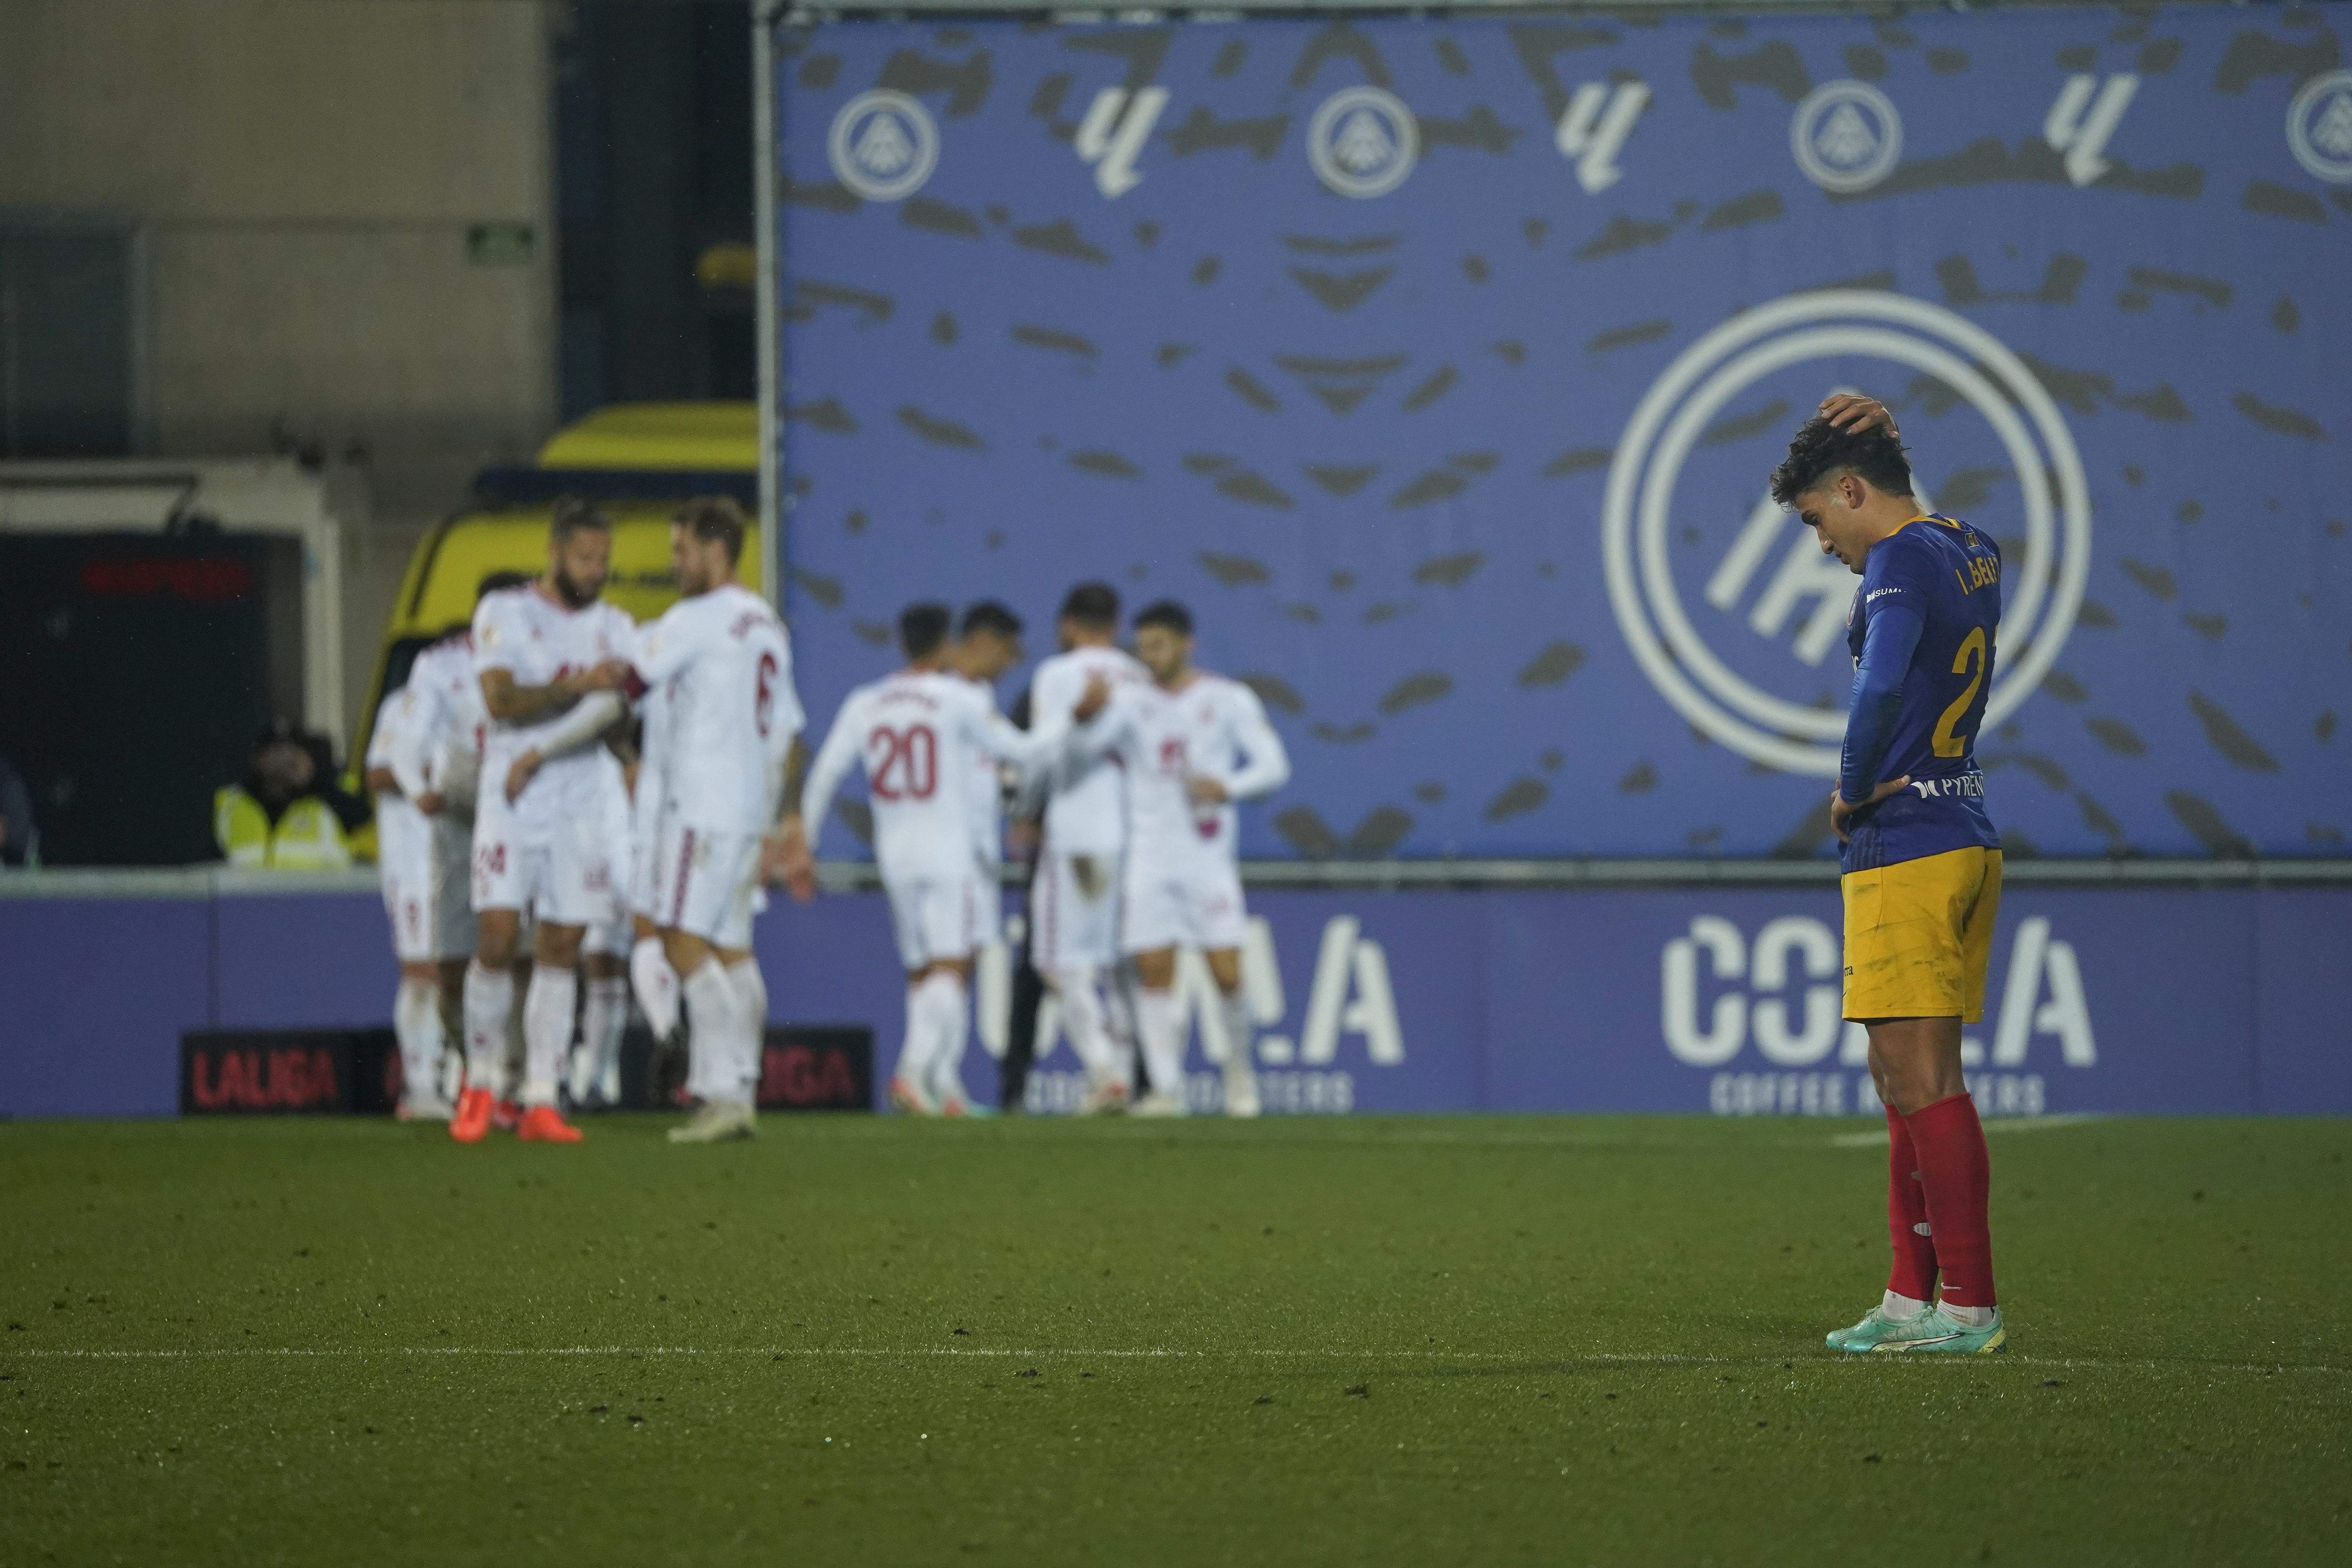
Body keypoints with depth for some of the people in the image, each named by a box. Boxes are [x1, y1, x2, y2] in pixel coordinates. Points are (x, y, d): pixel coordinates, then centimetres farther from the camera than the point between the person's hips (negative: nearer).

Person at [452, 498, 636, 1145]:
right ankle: (480, 1085, 8)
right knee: (496, 941, -10)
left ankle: (540, 1101, 2)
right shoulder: (504, 613, 1)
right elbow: (501, 701, -12)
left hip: (583, 806, 3)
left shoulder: (615, 630, 9)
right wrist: (575, 686, -22)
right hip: (510, 806, -2)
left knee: (560, 951, 0)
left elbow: (608, 710, -7)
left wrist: (538, 755, -16)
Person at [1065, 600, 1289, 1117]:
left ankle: (1239, 1070, 17)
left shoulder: (1229, 701, 3)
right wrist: (1091, 711, -33)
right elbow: (1087, 743, -11)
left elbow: (1273, 765, 1)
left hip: (1209, 857, -1)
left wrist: (1225, 788, -16)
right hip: (1149, 857, 1)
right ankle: (1166, 1088, 1)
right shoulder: (1131, 701, 5)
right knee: (1153, 974, -5)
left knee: (1227, 974, -6)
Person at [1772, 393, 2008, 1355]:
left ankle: (1970, 1308, -9)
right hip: (1965, 836, 10)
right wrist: (1871, 432, 21)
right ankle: (1912, 1300, 16)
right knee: (1906, 1081, 14)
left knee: (1922, 1081, -9)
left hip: (1905, 847, -10)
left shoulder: (1901, 562, -14)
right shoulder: (1970, 552, 14)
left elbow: (1882, 687, -31)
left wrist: (1853, 791, -14)